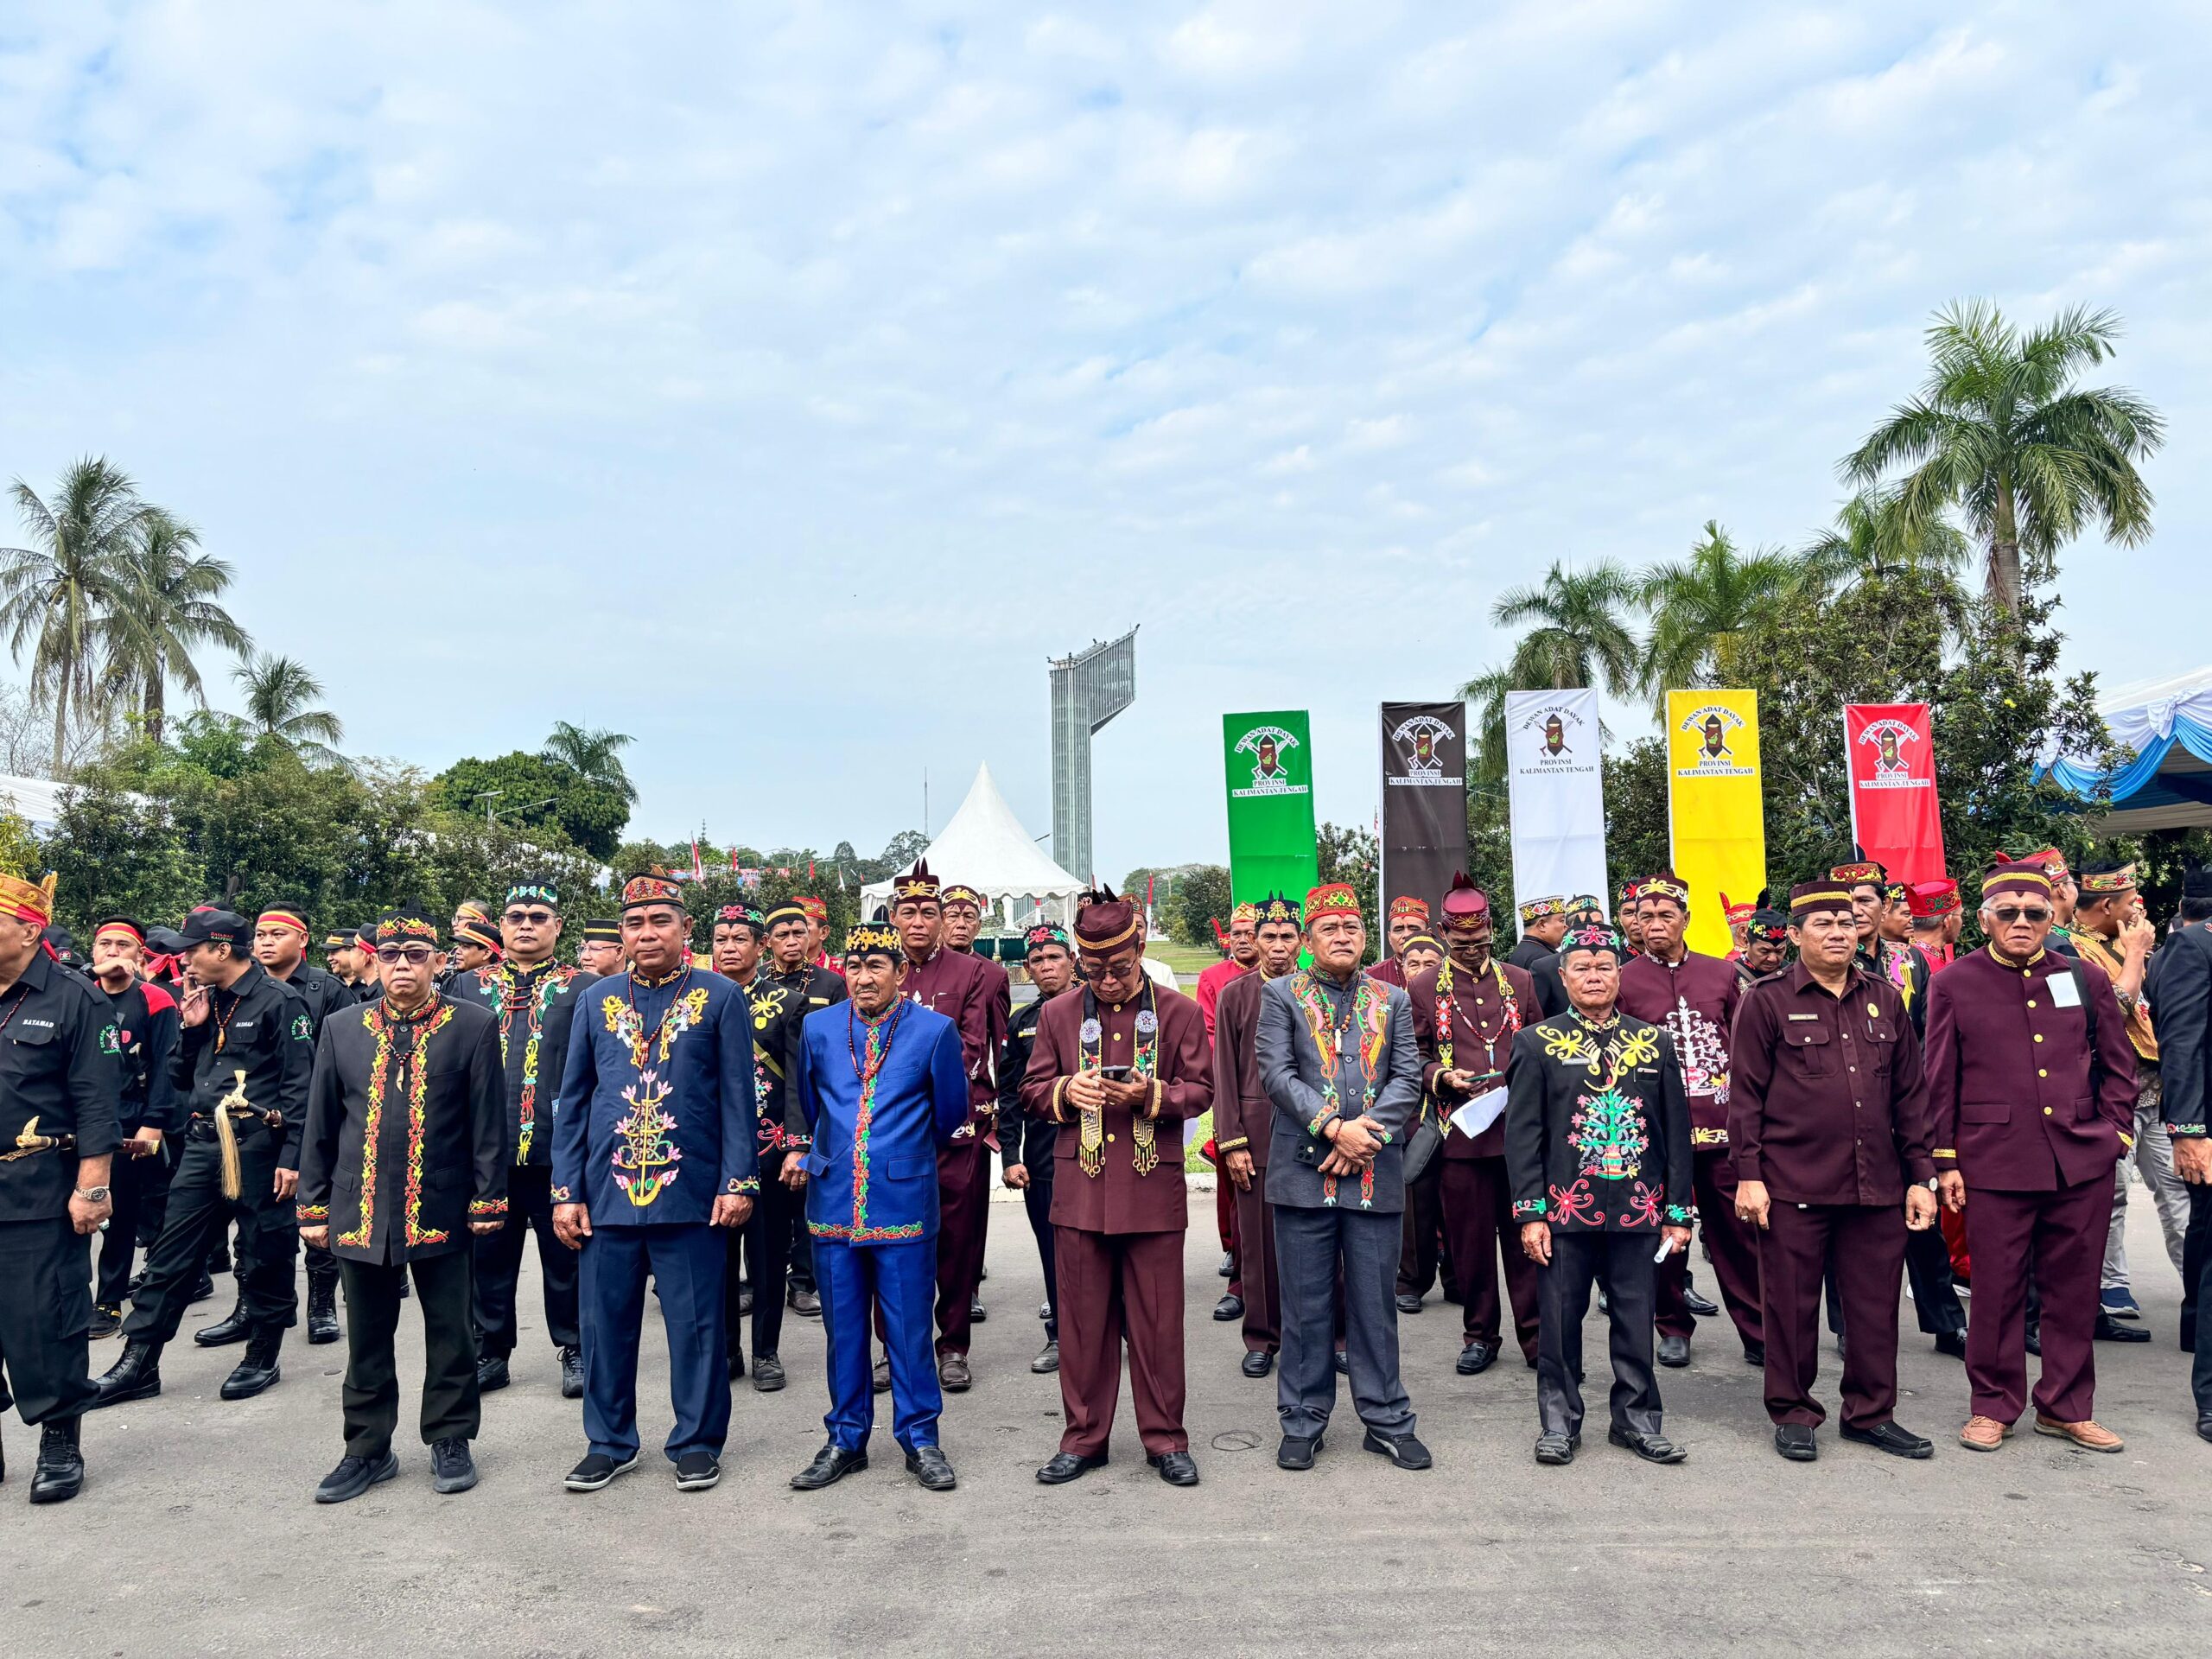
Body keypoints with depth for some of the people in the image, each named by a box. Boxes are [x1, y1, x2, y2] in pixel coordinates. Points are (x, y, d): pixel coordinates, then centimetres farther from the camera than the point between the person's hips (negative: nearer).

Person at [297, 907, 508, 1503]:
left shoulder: (473, 1025, -3)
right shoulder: (342, 1028, 6)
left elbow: (488, 1120, -3)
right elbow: (320, 1125, 9)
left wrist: (487, 1200, -5)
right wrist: (313, 1206, 7)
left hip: (440, 1209, -2)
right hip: (360, 1210, 3)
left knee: (449, 1333, 8)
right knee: (368, 1337, 12)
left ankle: (450, 1441, 23)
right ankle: (368, 1448, 26)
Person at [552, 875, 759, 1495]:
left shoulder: (721, 997, 0)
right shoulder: (597, 1001, 9)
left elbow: (738, 1099, -1)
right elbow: (572, 1103, 9)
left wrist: (738, 1182, -8)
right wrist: (566, 1192, 3)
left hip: (692, 1196, -3)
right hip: (608, 1195, 3)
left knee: (697, 1323, 5)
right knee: (606, 1322, 10)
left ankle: (697, 1443, 21)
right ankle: (610, 1442, 27)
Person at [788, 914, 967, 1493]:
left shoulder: (935, 1030, -3)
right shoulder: (817, 1027, 5)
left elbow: (951, 1117, 8)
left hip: (904, 1203, -2)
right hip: (833, 1202, 3)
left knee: (909, 1326, 4)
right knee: (842, 1327, 11)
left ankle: (920, 1439, 20)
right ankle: (846, 1440, 25)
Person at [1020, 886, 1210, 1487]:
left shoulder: (1179, 1012, 3)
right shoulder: (1058, 1014, 7)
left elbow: (1200, 1091, 4)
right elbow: (1031, 1091, 11)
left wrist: (1151, 1095, -15)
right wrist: (1065, 1091, -11)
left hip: (1154, 1190, -1)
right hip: (1079, 1190, 2)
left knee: (1158, 1321, 5)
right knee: (1083, 1320, 9)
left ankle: (1165, 1438, 20)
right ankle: (1084, 1438, 23)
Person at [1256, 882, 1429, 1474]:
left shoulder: (1392, 1000, 12)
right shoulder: (1281, 994, 5)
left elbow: (1408, 1078, 4)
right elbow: (1275, 1073, -6)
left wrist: (1364, 1137, -10)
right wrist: (1334, 1127, -15)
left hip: (1376, 1174, 2)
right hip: (1303, 1172, -2)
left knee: (1375, 1301, 8)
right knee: (1306, 1303, 6)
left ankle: (1386, 1419, 20)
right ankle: (1303, 1421, 18)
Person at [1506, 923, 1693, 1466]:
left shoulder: (1655, 1043, 8)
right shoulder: (1537, 1043, 1)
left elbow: (1676, 1131, 9)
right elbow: (1522, 1133, -2)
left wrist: (1677, 1211, 5)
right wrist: (1531, 1213, -8)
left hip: (1637, 1211, 2)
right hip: (1565, 1211, -2)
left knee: (1635, 1319, 9)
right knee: (1561, 1318, 6)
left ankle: (1637, 1418, 25)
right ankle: (1559, 1421, 20)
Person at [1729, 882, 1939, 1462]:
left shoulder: (1885, 1000, 12)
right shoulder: (1766, 1001, -1)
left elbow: (1911, 1093, 14)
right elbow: (1745, 1094, -3)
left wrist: (1921, 1175, 9)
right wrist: (1748, 1175, -8)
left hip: (1878, 1186, 4)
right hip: (1793, 1186, -4)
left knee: (1875, 1304, 10)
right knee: (1792, 1305, 4)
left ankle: (1872, 1413, 26)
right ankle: (1793, 1415, 19)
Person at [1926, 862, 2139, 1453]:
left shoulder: (2086, 979, 8)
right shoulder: (1954, 984, 1)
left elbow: (2118, 1066, 15)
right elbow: (1940, 1081, 2)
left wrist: (2114, 1134, 5)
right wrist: (1946, 1161, 0)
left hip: (2083, 1163, 3)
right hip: (1995, 1163, -2)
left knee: (2074, 1290, 10)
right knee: (1997, 1291, 4)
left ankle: (2066, 1407, 26)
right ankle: (1993, 1406, 19)